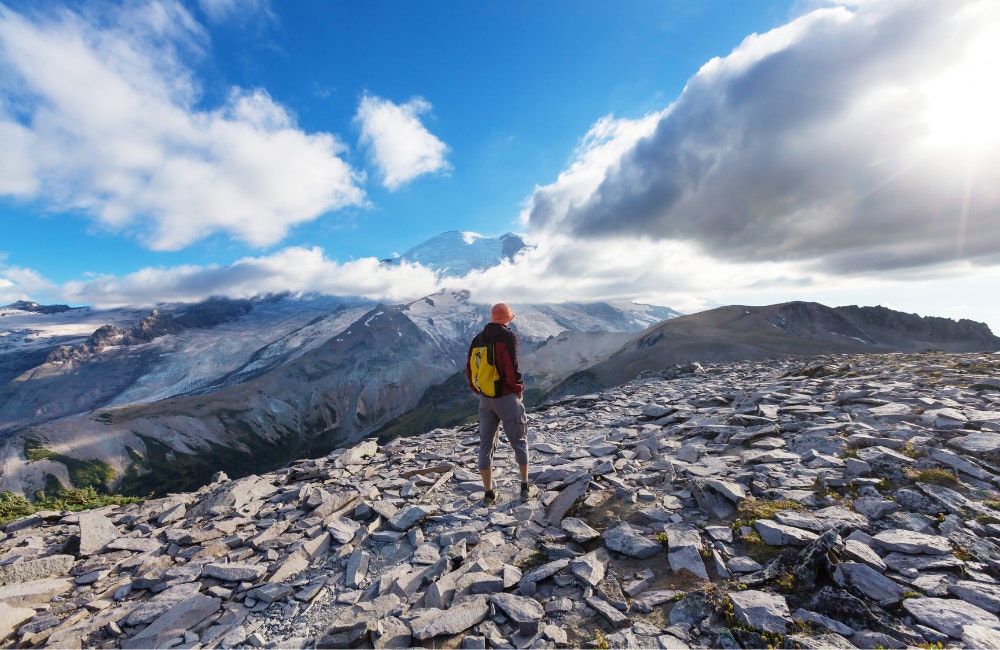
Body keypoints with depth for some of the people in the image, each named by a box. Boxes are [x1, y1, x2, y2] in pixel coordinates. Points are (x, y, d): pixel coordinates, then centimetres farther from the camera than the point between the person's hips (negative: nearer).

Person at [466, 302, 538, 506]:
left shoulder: (478, 339, 6)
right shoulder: (508, 337, -12)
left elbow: (469, 370, 6)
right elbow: (512, 368, -21)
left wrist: (480, 391, 16)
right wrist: (519, 388, -4)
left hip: (485, 399, 5)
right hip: (507, 398, -5)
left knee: (486, 444, 12)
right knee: (519, 441, 13)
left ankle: (488, 493, 22)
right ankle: (525, 488, 24)